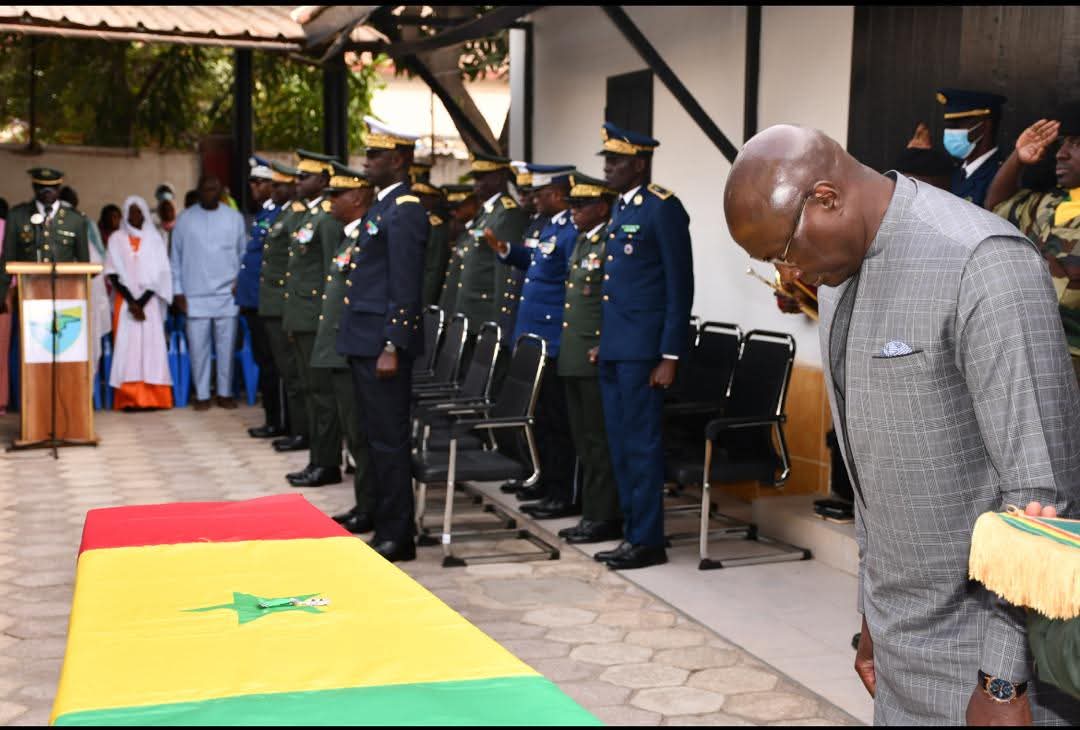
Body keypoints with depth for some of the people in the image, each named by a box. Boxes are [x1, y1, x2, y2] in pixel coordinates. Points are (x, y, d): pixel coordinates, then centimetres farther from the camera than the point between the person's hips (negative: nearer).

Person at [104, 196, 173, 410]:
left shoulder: (154, 238, 7)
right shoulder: (116, 239, 6)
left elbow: (159, 274, 1)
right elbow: (113, 274, 1)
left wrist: (142, 302, -9)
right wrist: (131, 300, -9)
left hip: (150, 301, 0)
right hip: (125, 300, 0)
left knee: (151, 344, -5)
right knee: (128, 345, -5)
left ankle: (153, 397, -4)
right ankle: (130, 398, -6)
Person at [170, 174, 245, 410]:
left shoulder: (234, 218, 6)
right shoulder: (185, 219, 5)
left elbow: (243, 254, 9)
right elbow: (176, 258, 7)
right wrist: (177, 291, 2)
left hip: (227, 294, 0)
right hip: (195, 296, 0)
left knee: (226, 346, 3)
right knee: (198, 347, 1)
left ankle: (225, 393, 13)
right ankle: (202, 395, 10)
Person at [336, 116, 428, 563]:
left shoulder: (405, 211, -14)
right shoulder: (382, 205, 17)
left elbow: (406, 288, -18)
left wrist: (392, 348, -21)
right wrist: (366, 343, 19)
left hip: (383, 342, -10)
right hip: (364, 340, 10)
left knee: (388, 441, -3)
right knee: (376, 438, 14)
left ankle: (397, 537, 6)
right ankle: (387, 528, 24)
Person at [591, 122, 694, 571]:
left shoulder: (663, 208, -10)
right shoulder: (621, 206, 15)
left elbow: (680, 286, -13)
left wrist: (670, 357, -16)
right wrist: (602, 342, 17)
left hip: (642, 349, -9)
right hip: (614, 348, 9)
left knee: (641, 444, -3)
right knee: (620, 445, 12)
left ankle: (648, 541, 6)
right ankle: (631, 533, 21)